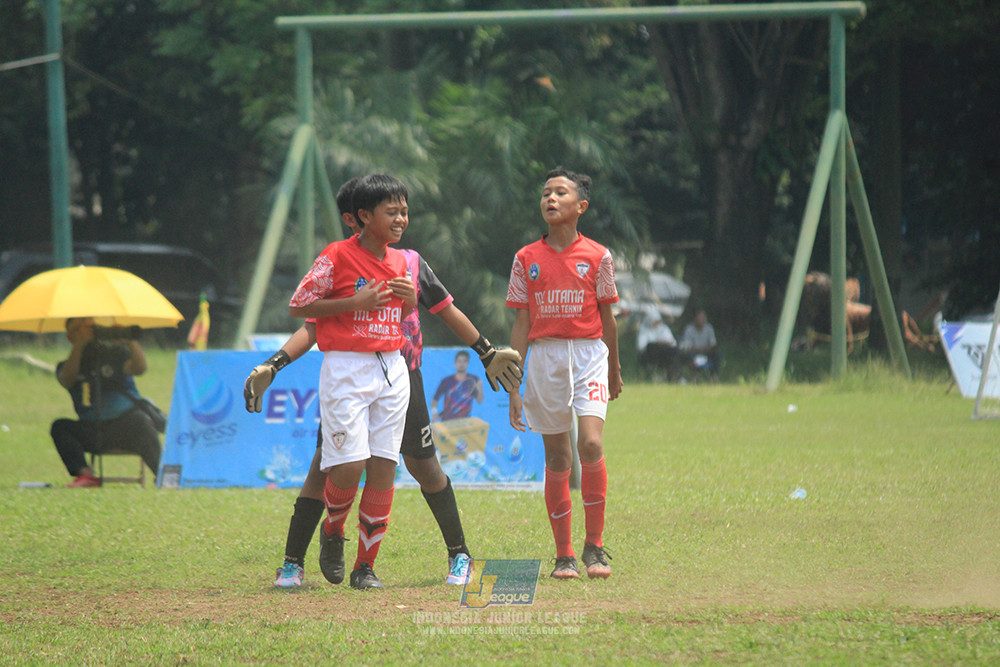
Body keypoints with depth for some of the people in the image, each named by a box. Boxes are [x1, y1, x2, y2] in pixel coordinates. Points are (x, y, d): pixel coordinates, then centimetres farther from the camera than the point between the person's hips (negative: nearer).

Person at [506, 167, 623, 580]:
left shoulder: (597, 257, 3)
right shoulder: (527, 259, 6)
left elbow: (607, 318, 12)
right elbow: (521, 324, 7)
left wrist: (614, 371, 18)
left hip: (589, 353, -2)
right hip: (544, 356, 2)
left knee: (591, 443, -18)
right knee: (557, 457, 4)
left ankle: (595, 546, -8)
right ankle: (563, 555, 10)